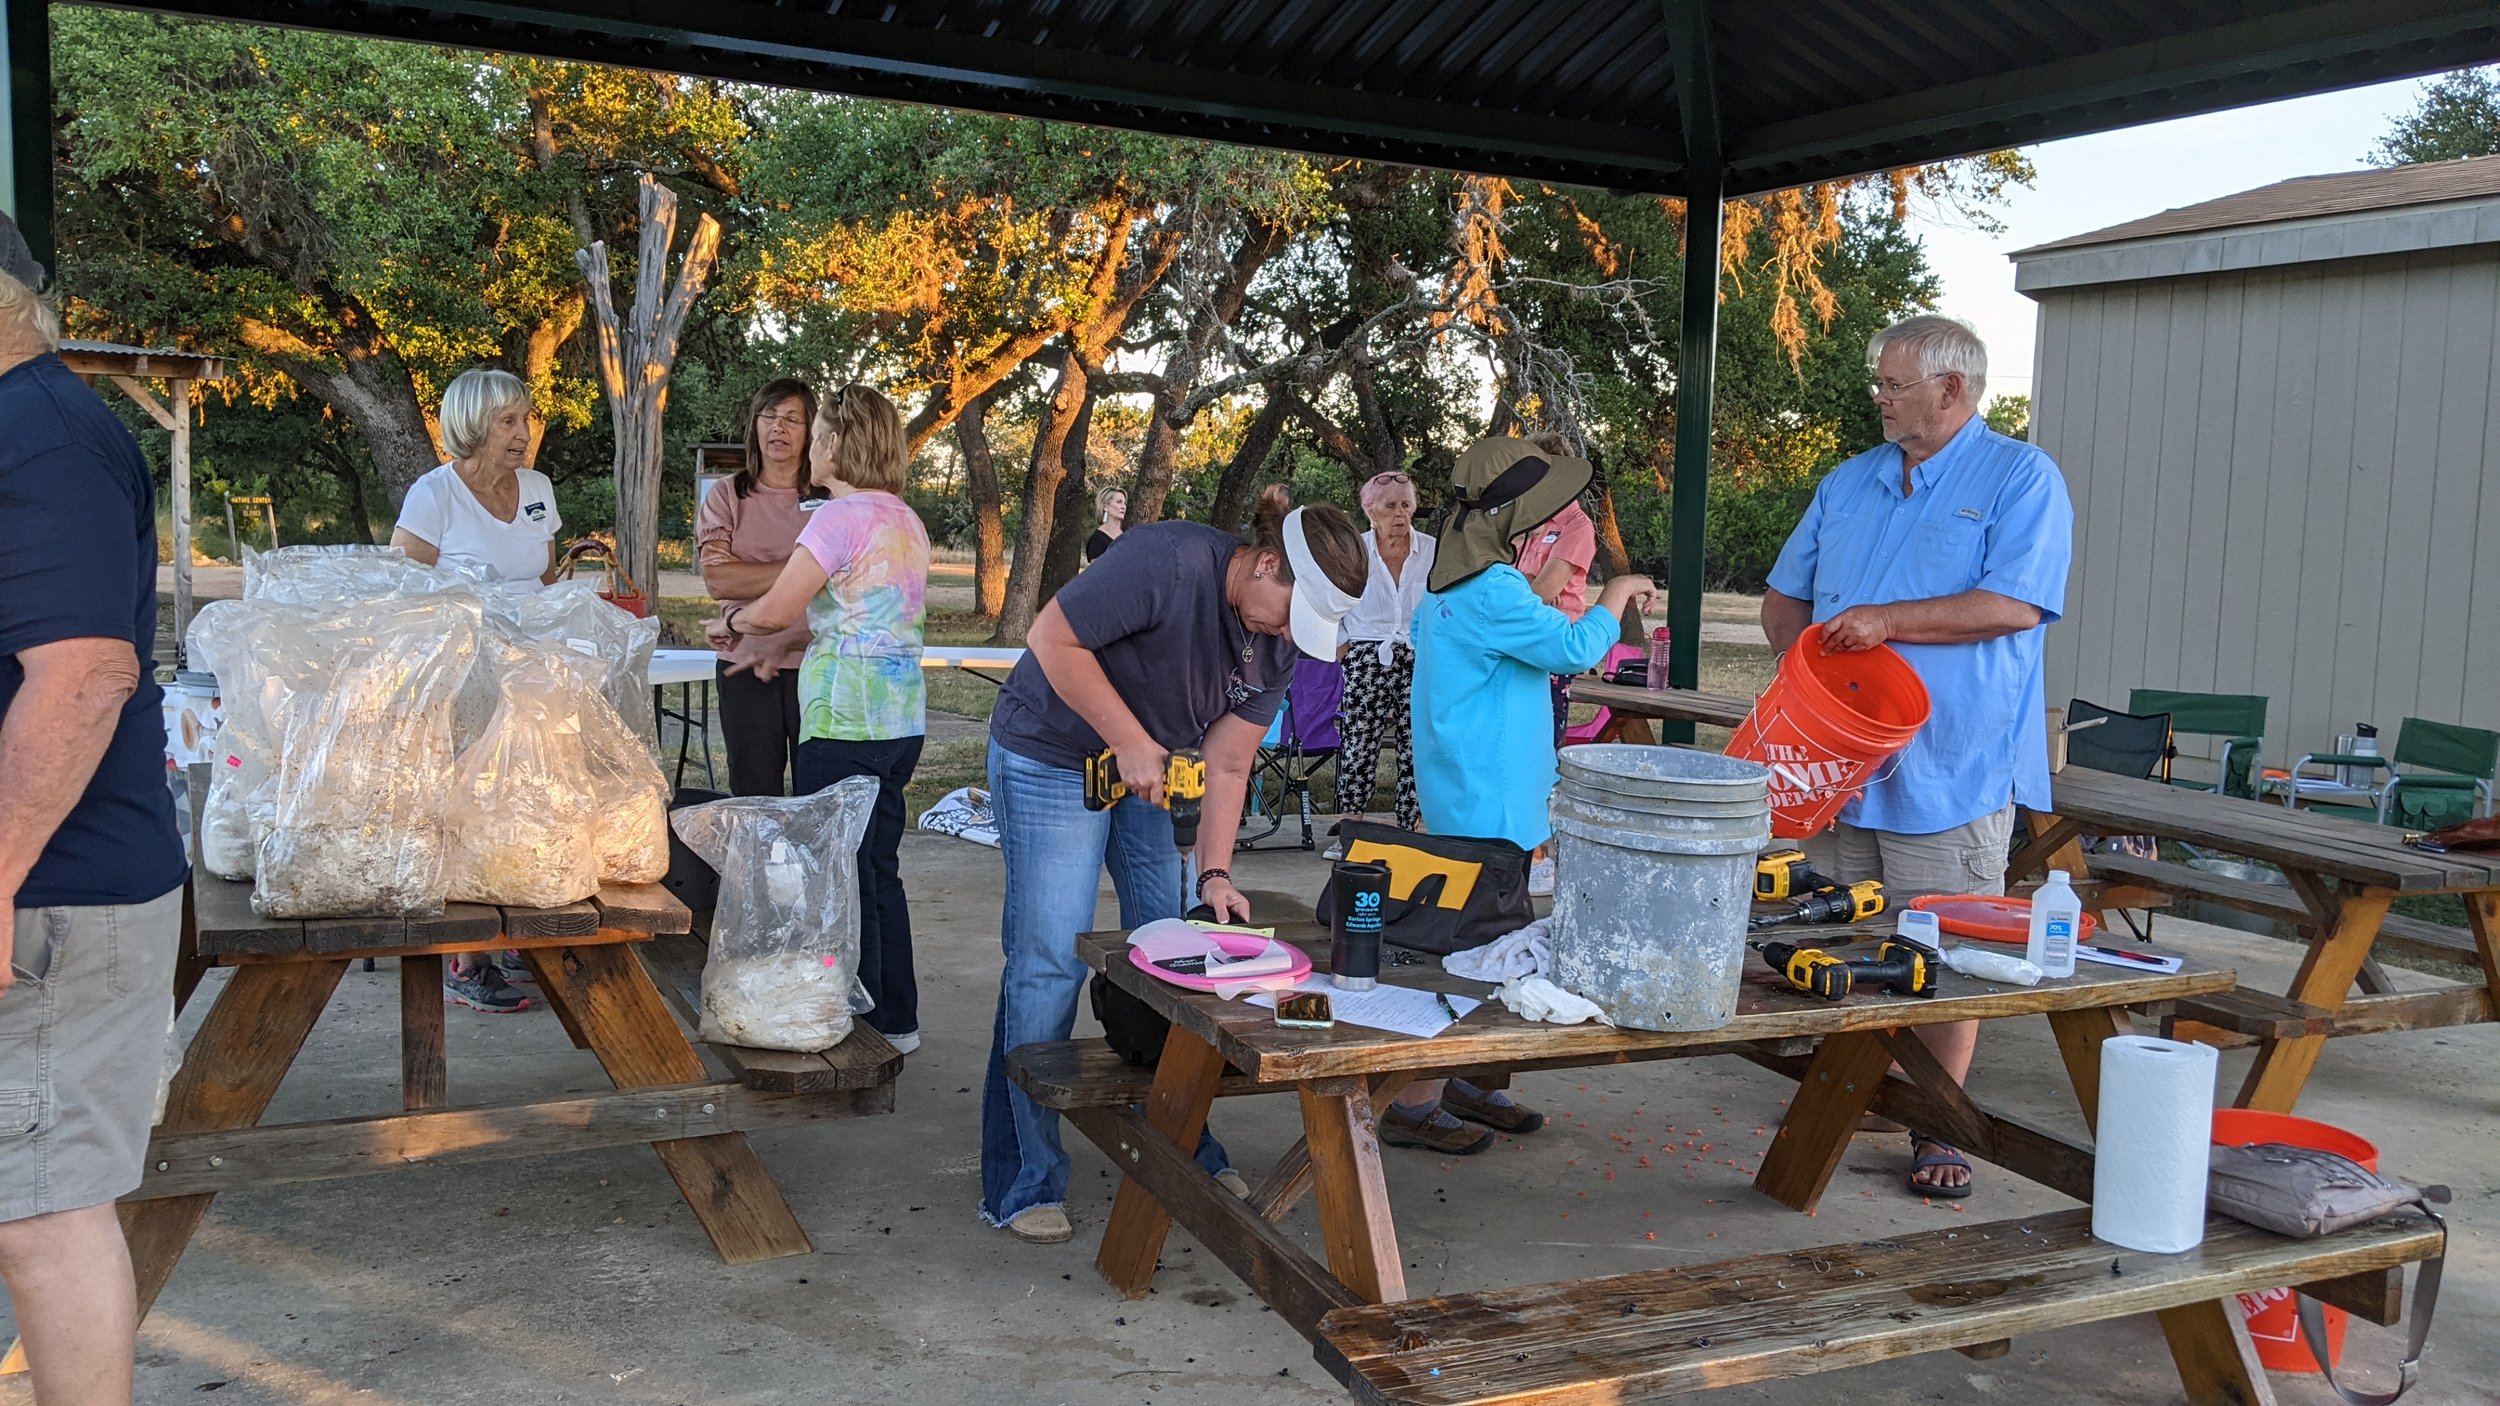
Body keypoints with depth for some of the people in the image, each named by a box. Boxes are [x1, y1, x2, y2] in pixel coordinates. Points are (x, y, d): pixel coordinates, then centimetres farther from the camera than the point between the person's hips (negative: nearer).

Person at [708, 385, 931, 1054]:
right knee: (880, 869, 16)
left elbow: (775, 611, -12)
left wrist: (729, 623, 10)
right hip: (903, 718, 9)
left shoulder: (841, 518, -13)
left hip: (845, 722, -9)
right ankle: (897, 1018, 24)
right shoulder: (907, 521, 12)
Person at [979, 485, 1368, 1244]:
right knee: (1048, 965, -7)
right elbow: (1054, 640, -27)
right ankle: (1023, 1184, 4)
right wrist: (1131, 743, -26)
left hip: (1150, 770, 7)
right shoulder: (1171, 562, -28)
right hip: (1050, 758, -7)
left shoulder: (1279, 640, -6)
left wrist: (1215, 873, -12)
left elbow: (1227, 766, -3)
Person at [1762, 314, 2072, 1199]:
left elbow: (2015, 606, -16)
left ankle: (1937, 1130, 11)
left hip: (1948, 767, -6)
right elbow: (1784, 597, 18)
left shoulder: (2020, 479, -3)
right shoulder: (1849, 483, 15)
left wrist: (1886, 620, -17)